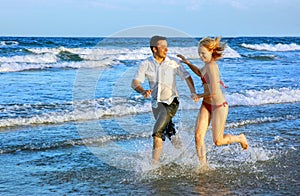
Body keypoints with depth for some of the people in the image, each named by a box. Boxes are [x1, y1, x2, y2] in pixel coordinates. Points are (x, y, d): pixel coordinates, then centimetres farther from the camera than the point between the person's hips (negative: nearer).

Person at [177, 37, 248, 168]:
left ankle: (240, 138, 31)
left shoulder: (211, 66, -24)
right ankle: (203, 165, 0)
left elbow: (214, 92, -28)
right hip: (206, 104, 8)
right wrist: (188, 63, 18)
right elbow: (201, 74, 30)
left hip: (219, 106, -8)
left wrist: (199, 96, -9)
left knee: (218, 141, 4)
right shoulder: (208, 64, 4)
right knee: (198, 135, -6)